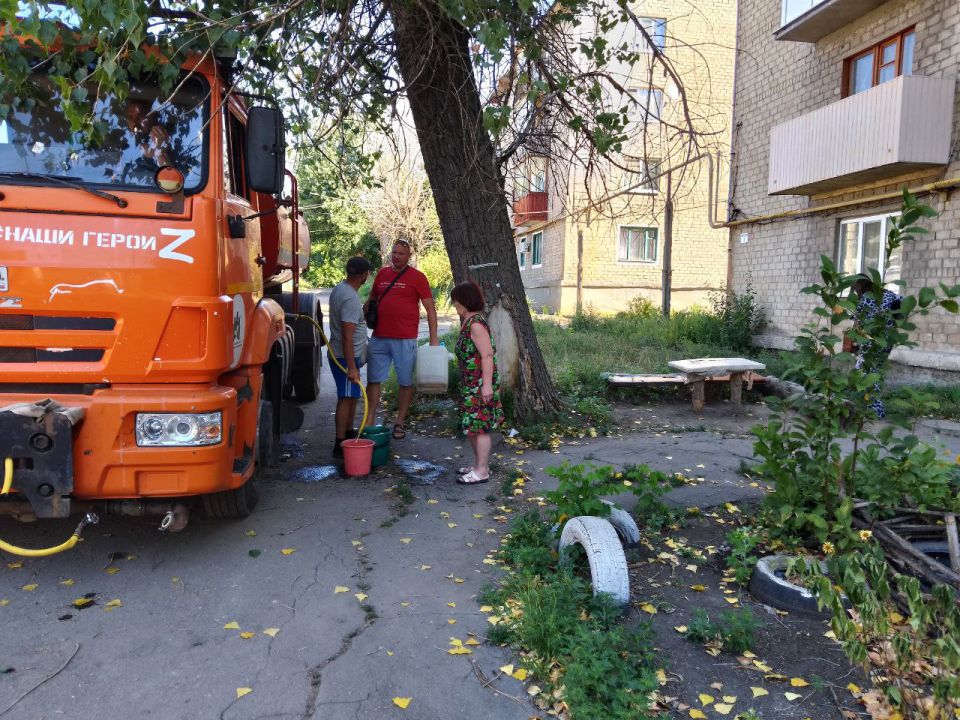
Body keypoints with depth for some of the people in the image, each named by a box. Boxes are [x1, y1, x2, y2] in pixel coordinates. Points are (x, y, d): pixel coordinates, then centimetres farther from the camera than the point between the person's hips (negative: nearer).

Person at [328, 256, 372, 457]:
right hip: (346, 357, -10)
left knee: (351, 398, 18)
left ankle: (348, 436, 29)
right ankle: (340, 445, 0)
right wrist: (351, 367, -27)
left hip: (339, 354, 10)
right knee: (346, 399, -5)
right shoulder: (351, 298, -23)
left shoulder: (339, 289, 9)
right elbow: (347, 336, -27)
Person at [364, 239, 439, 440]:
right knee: (373, 380, 5)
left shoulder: (417, 277, -2)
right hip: (379, 338, 4)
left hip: (405, 340, -4)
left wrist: (434, 337, -9)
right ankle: (369, 422, 13)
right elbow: (371, 301, 23)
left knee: (406, 382, 5)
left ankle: (400, 423, 18)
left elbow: (430, 308, -3)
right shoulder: (382, 274, 12)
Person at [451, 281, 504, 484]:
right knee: (471, 425, 16)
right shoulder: (467, 322, 12)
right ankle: (479, 464, 29)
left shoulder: (476, 324, -18)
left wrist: (487, 384, -24)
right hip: (470, 384, 10)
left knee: (479, 426, -2)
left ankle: (482, 471, 6)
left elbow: (487, 355, -22)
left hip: (480, 384, -10)